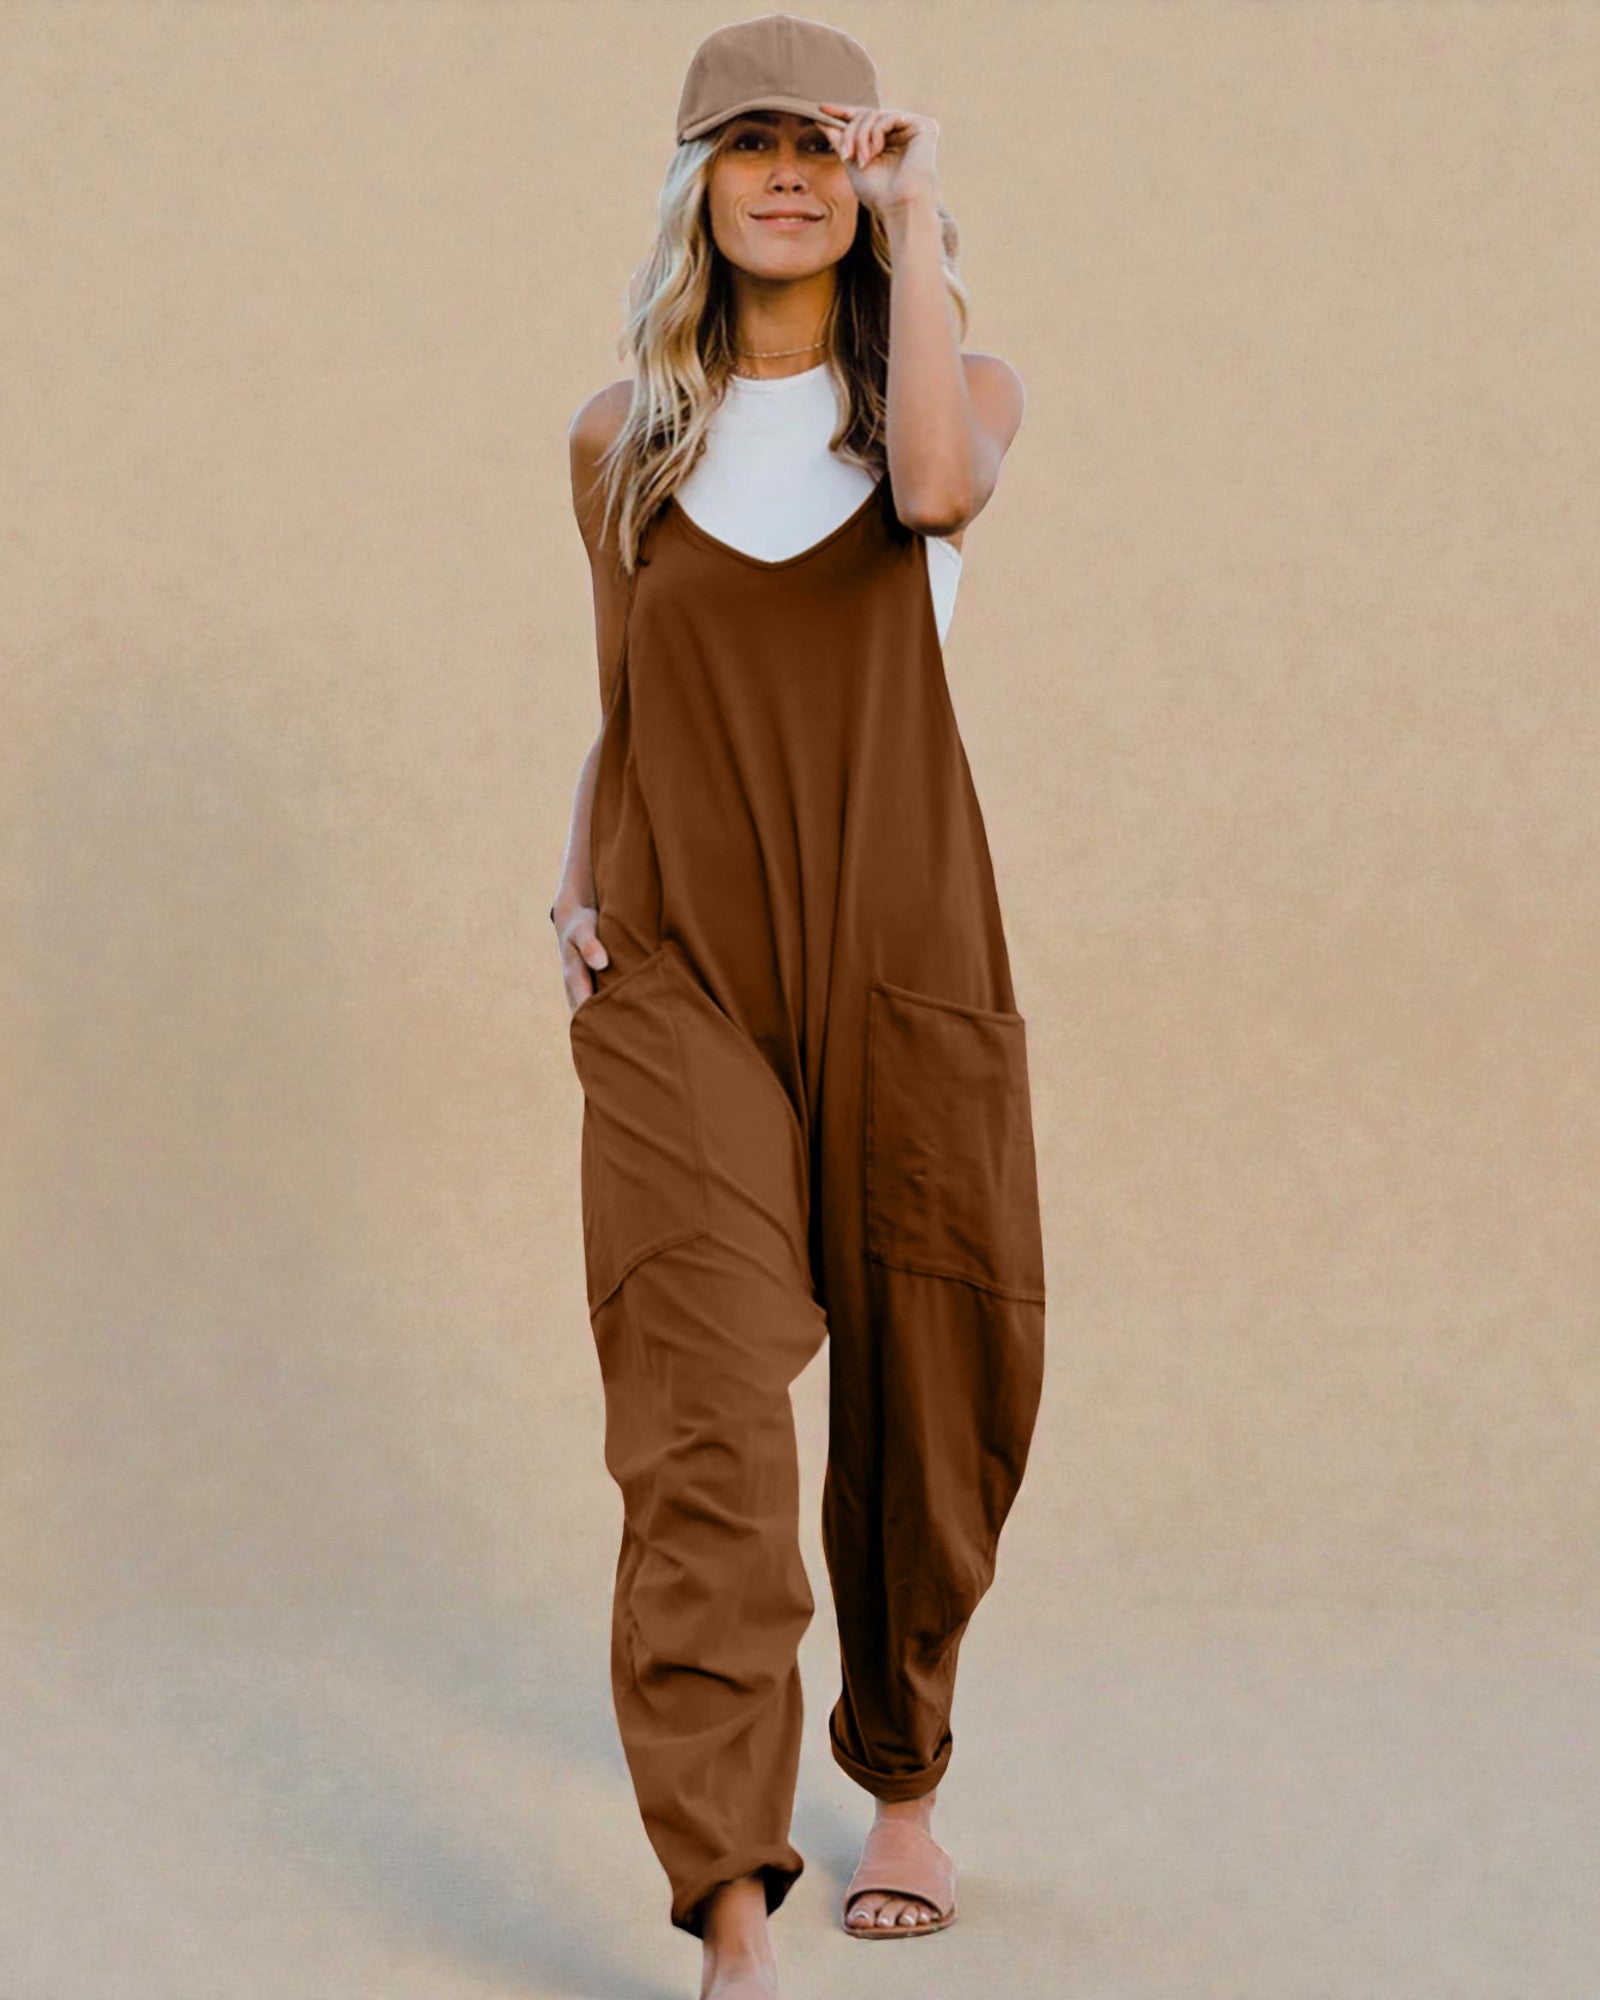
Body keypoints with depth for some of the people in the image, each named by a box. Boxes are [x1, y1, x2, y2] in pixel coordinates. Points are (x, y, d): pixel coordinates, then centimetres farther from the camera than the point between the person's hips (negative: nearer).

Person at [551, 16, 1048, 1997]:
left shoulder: (961, 385, 5)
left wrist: (914, 213, -13)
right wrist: (573, 890, 3)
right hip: (679, 974, 0)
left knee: (925, 1404, 10)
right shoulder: (622, 438, 11)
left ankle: (903, 1782, 37)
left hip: (904, 959, 0)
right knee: (703, 1413, -15)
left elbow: (938, 484, -21)